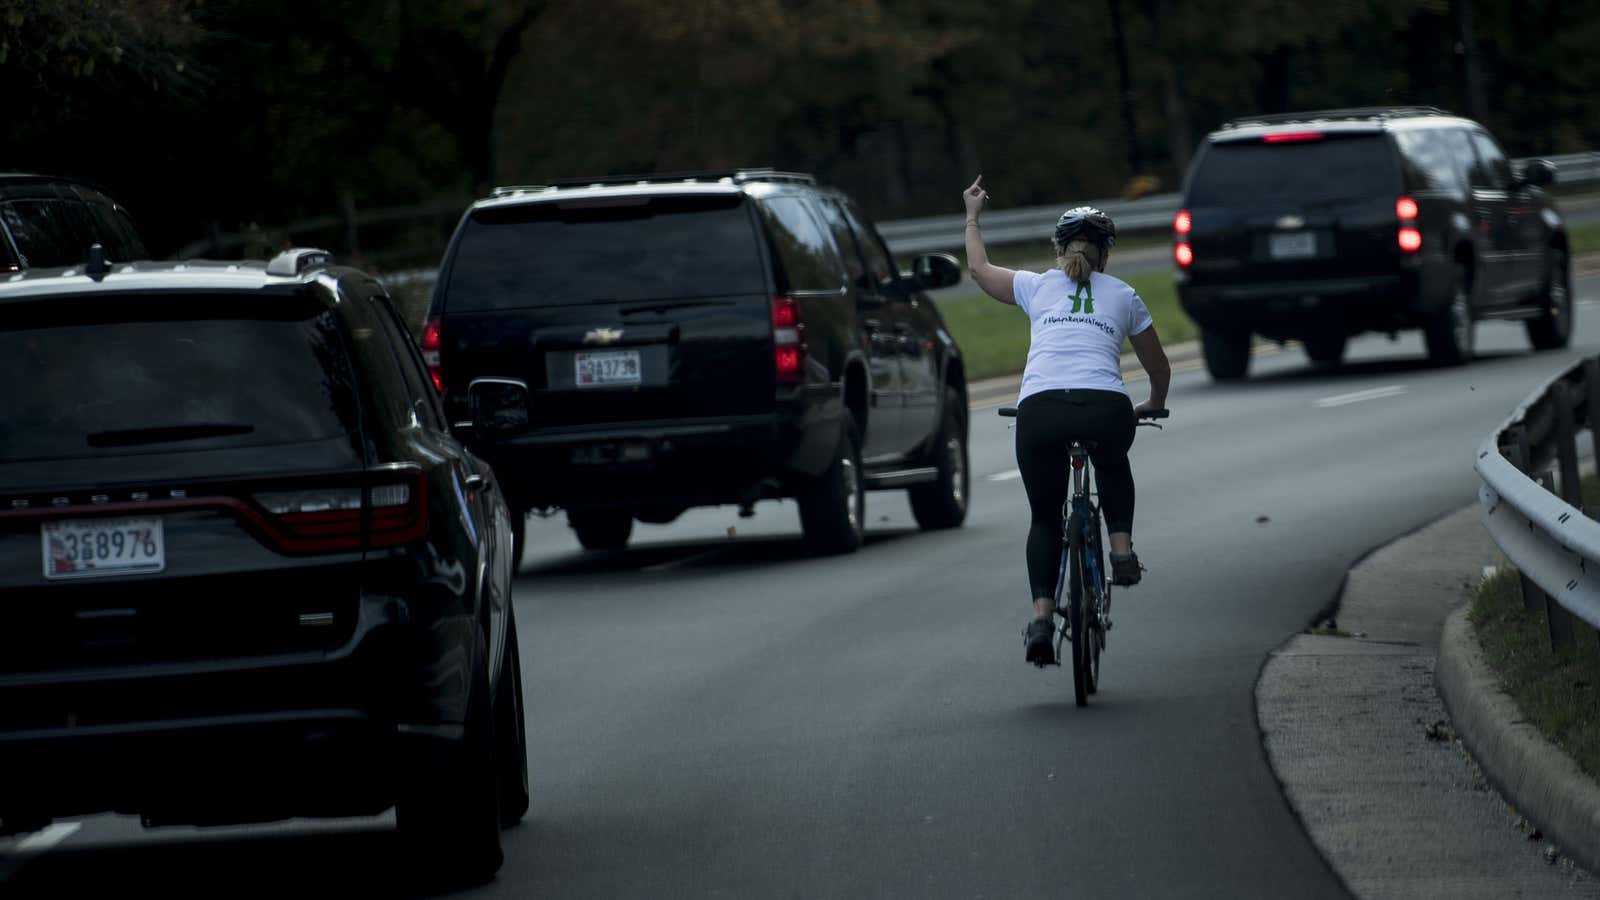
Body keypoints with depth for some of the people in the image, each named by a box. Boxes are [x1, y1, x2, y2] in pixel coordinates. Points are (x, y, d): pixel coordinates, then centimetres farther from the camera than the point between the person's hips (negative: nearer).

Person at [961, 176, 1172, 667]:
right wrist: (1154, 405, 54)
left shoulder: (1037, 287, 21)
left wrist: (972, 216, 55)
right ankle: (1122, 548, 20)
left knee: (1045, 517, 16)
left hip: (1040, 410, 0)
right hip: (1107, 409, 0)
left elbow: (980, 268, 40)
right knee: (1113, 465, 37)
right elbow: (1159, 368, 33)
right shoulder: (1123, 296, 22)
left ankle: (1041, 617, 0)